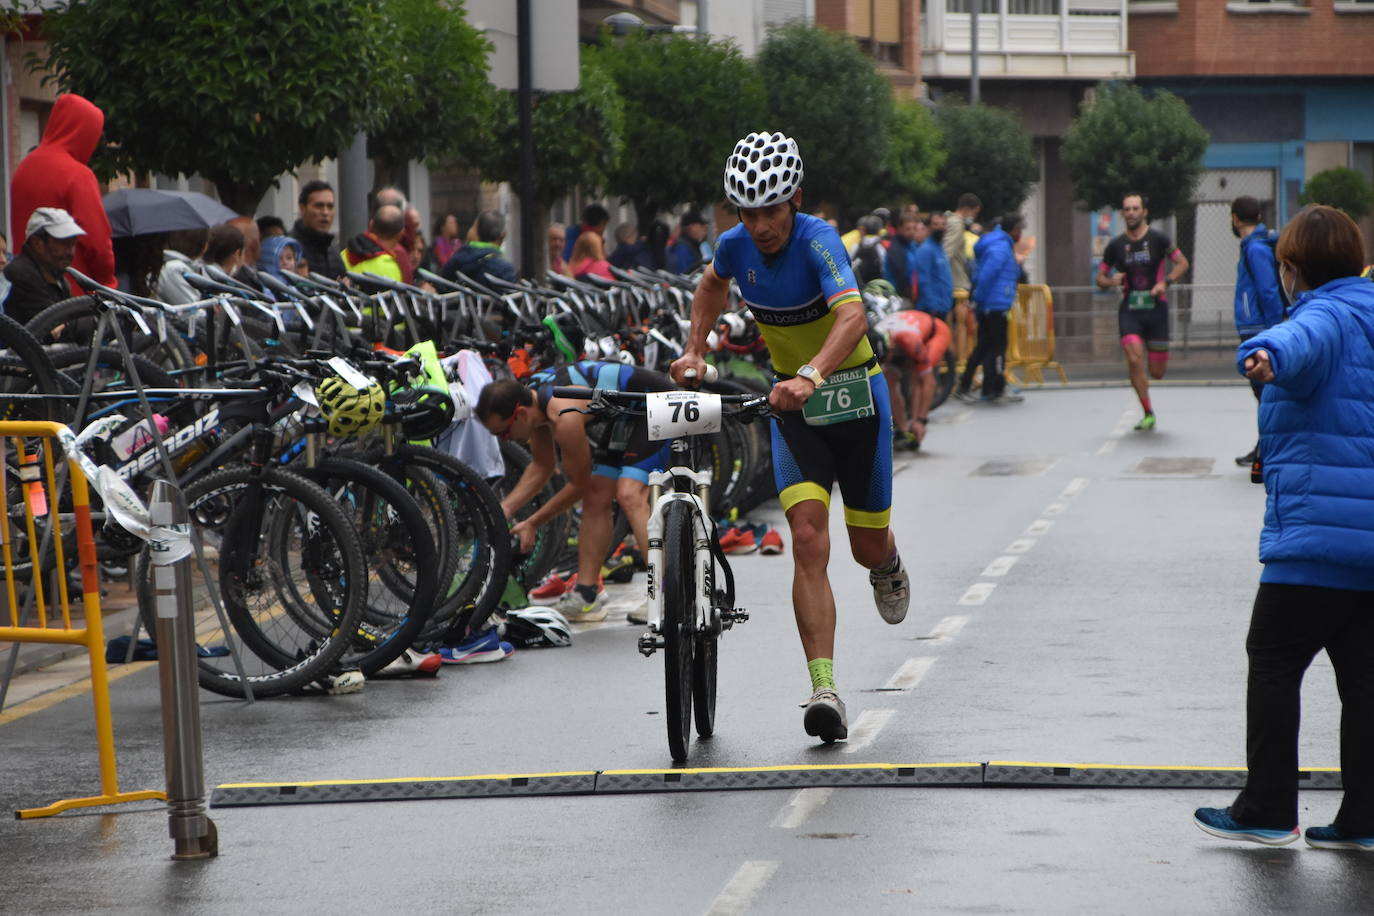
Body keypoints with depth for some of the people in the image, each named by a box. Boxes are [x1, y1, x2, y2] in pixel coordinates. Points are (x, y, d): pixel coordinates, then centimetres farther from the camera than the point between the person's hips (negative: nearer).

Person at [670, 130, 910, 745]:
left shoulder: (817, 241, -26)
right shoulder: (736, 246, -9)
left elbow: (852, 315, -45)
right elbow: (713, 285, 17)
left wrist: (811, 375, -60)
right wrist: (694, 353, 7)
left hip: (853, 394, -3)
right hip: (793, 403, 3)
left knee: (867, 548, 10)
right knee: (808, 542, -16)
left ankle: (888, 568, 50)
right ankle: (824, 689, -21)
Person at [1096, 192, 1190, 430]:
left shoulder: (1158, 239, -3)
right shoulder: (1116, 245, 4)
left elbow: (1182, 263, 4)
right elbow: (1100, 278, 12)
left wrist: (1166, 282, -13)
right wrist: (1110, 281, -12)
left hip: (1156, 308, -1)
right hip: (1129, 310, 1)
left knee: (1157, 372, 1)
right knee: (1134, 359, -20)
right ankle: (1148, 414, -9)